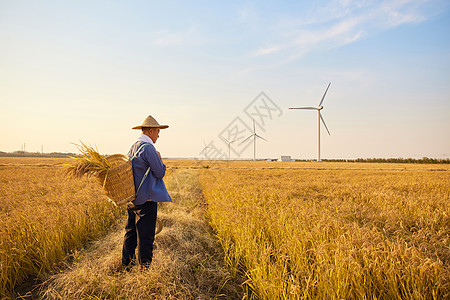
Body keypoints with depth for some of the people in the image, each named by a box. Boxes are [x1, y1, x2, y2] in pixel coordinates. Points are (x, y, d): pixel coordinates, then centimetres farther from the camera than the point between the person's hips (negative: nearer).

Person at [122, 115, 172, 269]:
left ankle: (127, 265, 27)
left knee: (130, 233, 16)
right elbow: (160, 173, -14)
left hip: (132, 198, 9)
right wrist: (160, 159, 0)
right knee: (145, 236, 0)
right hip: (146, 200, -9)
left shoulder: (132, 148, 13)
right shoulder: (148, 148, -16)